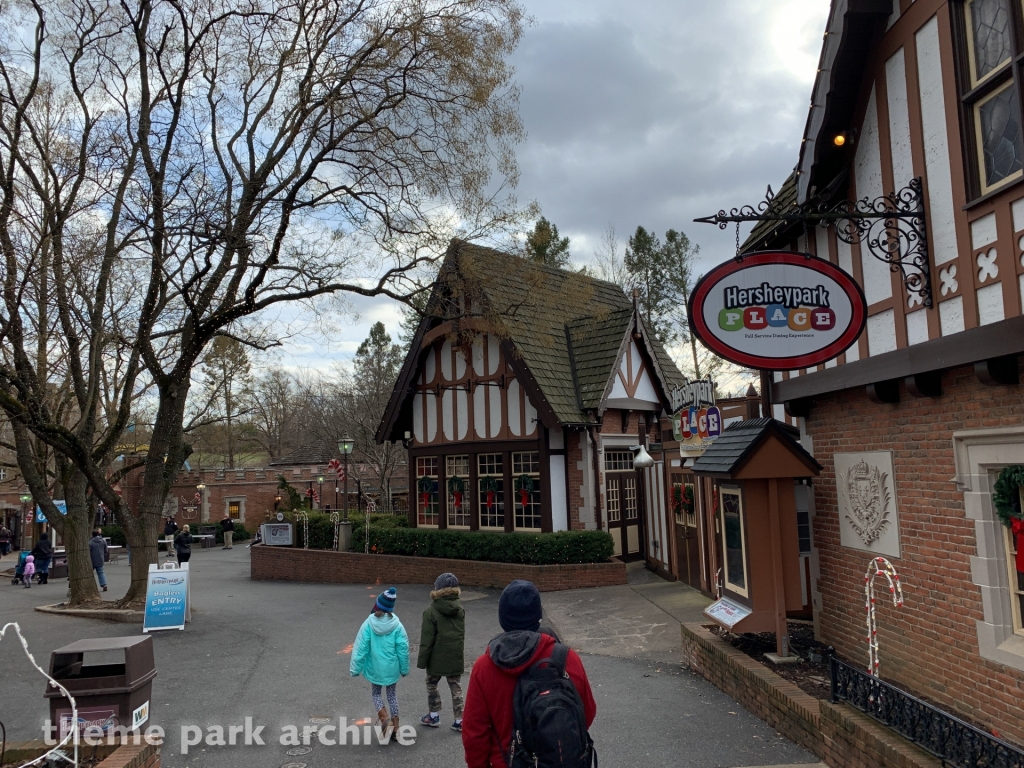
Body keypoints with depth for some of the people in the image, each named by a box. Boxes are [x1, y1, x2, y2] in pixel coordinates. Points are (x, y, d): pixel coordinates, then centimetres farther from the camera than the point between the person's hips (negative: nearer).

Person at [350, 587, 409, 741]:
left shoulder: (369, 624, -15)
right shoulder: (396, 625, -12)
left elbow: (360, 647, -12)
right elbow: (403, 649, -6)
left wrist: (355, 668, -1)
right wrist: (404, 669, 7)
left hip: (374, 668, -1)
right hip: (392, 668, 1)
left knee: (376, 693, 21)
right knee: (392, 695, 18)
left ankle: (383, 716, -3)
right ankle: (395, 727, 19)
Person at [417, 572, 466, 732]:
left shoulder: (431, 611, -17)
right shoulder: (460, 609, -1)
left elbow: (427, 639, -14)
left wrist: (422, 660, -7)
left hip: (437, 658, -4)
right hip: (456, 657, 4)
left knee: (431, 685, 18)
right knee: (456, 688, 12)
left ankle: (434, 716, 26)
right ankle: (459, 721, 13)